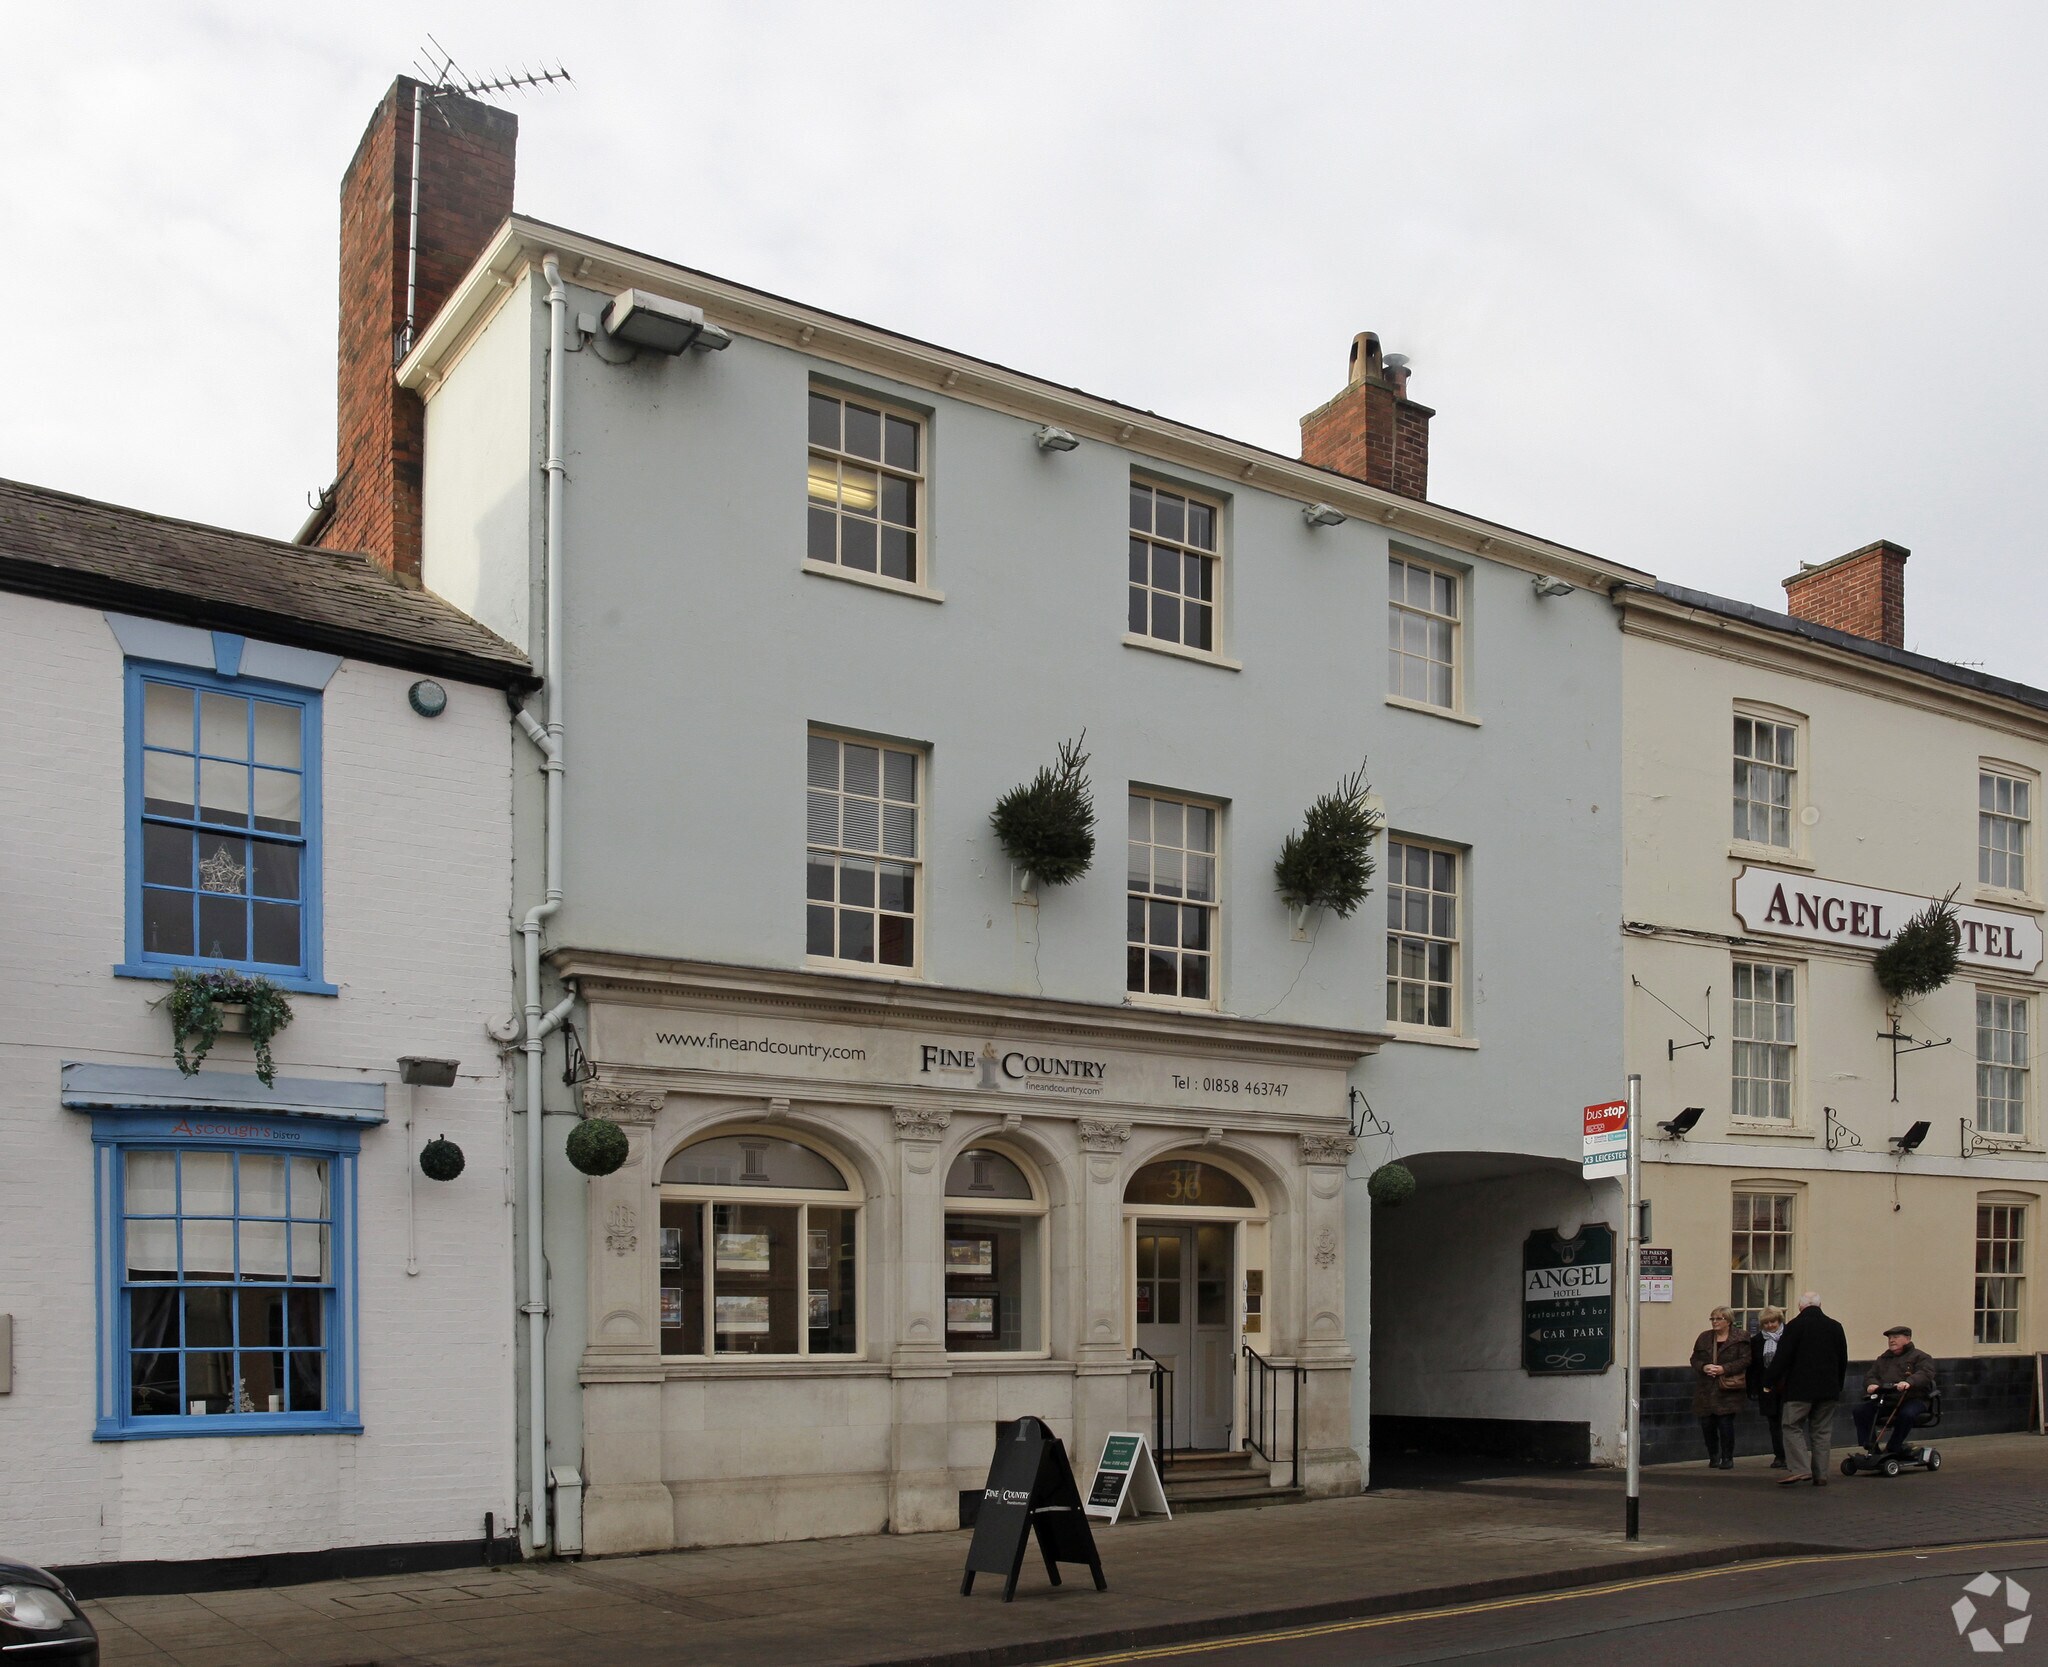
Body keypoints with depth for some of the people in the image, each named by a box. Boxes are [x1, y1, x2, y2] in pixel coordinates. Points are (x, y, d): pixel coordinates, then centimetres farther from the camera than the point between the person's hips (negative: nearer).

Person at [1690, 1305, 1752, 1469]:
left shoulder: (1739, 1339, -2)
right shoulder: (1704, 1338, 12)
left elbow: (1745, 1360, -9)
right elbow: (1694, 1359, 12)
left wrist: (1725, 1369, -18)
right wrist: (1704, 1367, -9)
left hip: (1727, 1390, -4)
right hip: (1705, 1390, 4)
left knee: (1725, 1423, -7)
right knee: (1706, 1424, 2)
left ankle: (1727, 1458, 7)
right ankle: (1713, 1457, 21)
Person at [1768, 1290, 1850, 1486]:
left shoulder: (1795, 1325, -9)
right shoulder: (1835, 1327, 7)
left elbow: (1782, 1357, -10)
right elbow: (1843, 1360, 13)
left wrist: (1773, 1381, 1)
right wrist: (1837, 1386, 22)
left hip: (1800, 1389, -5)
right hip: (1828, 1389, 5)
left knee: (1793, 1427, 1)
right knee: (1822, 1430, 9)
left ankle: (1799, 1468, -12)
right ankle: (1820, 1474, 8)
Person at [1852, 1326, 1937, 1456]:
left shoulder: (1920, 1357, 7)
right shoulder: (1883, 1359, 25)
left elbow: (1925, 1374, -13)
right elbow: (1870, 1375, 15)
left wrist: (1909, 1382, -34)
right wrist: (1872, 1384, -12)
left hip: (1912, 1399, -5)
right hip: (1885, 1400, 5)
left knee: (1906, 1414, -38)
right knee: (1861, 1411, -17)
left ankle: (1892, 1449, -24)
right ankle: (1871, 1449, -17)